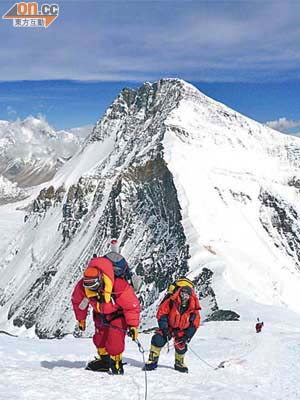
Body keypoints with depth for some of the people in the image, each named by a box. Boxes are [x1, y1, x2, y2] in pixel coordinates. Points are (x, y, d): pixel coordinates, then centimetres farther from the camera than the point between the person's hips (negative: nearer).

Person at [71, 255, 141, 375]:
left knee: (115, 339, -15)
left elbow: (132, 306, -28)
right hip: (100, 313, 5)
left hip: (118, 314, -4)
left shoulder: (120, 286, -40)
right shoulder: (82, 286, -27)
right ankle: (104, 360, 30)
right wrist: (81, 319, 7)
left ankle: (116, 362, 7)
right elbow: (77, 301, -3)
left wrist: (133, 325, -29)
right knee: (99, 338, 8)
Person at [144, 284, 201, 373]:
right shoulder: (171, 302, -21)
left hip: (181, 331, 1)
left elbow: (194, 324, -4)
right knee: (158, 340, -20)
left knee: (181, 347, -3)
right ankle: (152, 360, -3)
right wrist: (164, 328, -17)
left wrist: (187, 336, -12)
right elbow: (161, 313, -13)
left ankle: (179, 363, 29)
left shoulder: (193, 309, -15)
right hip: (168, 327, -1)